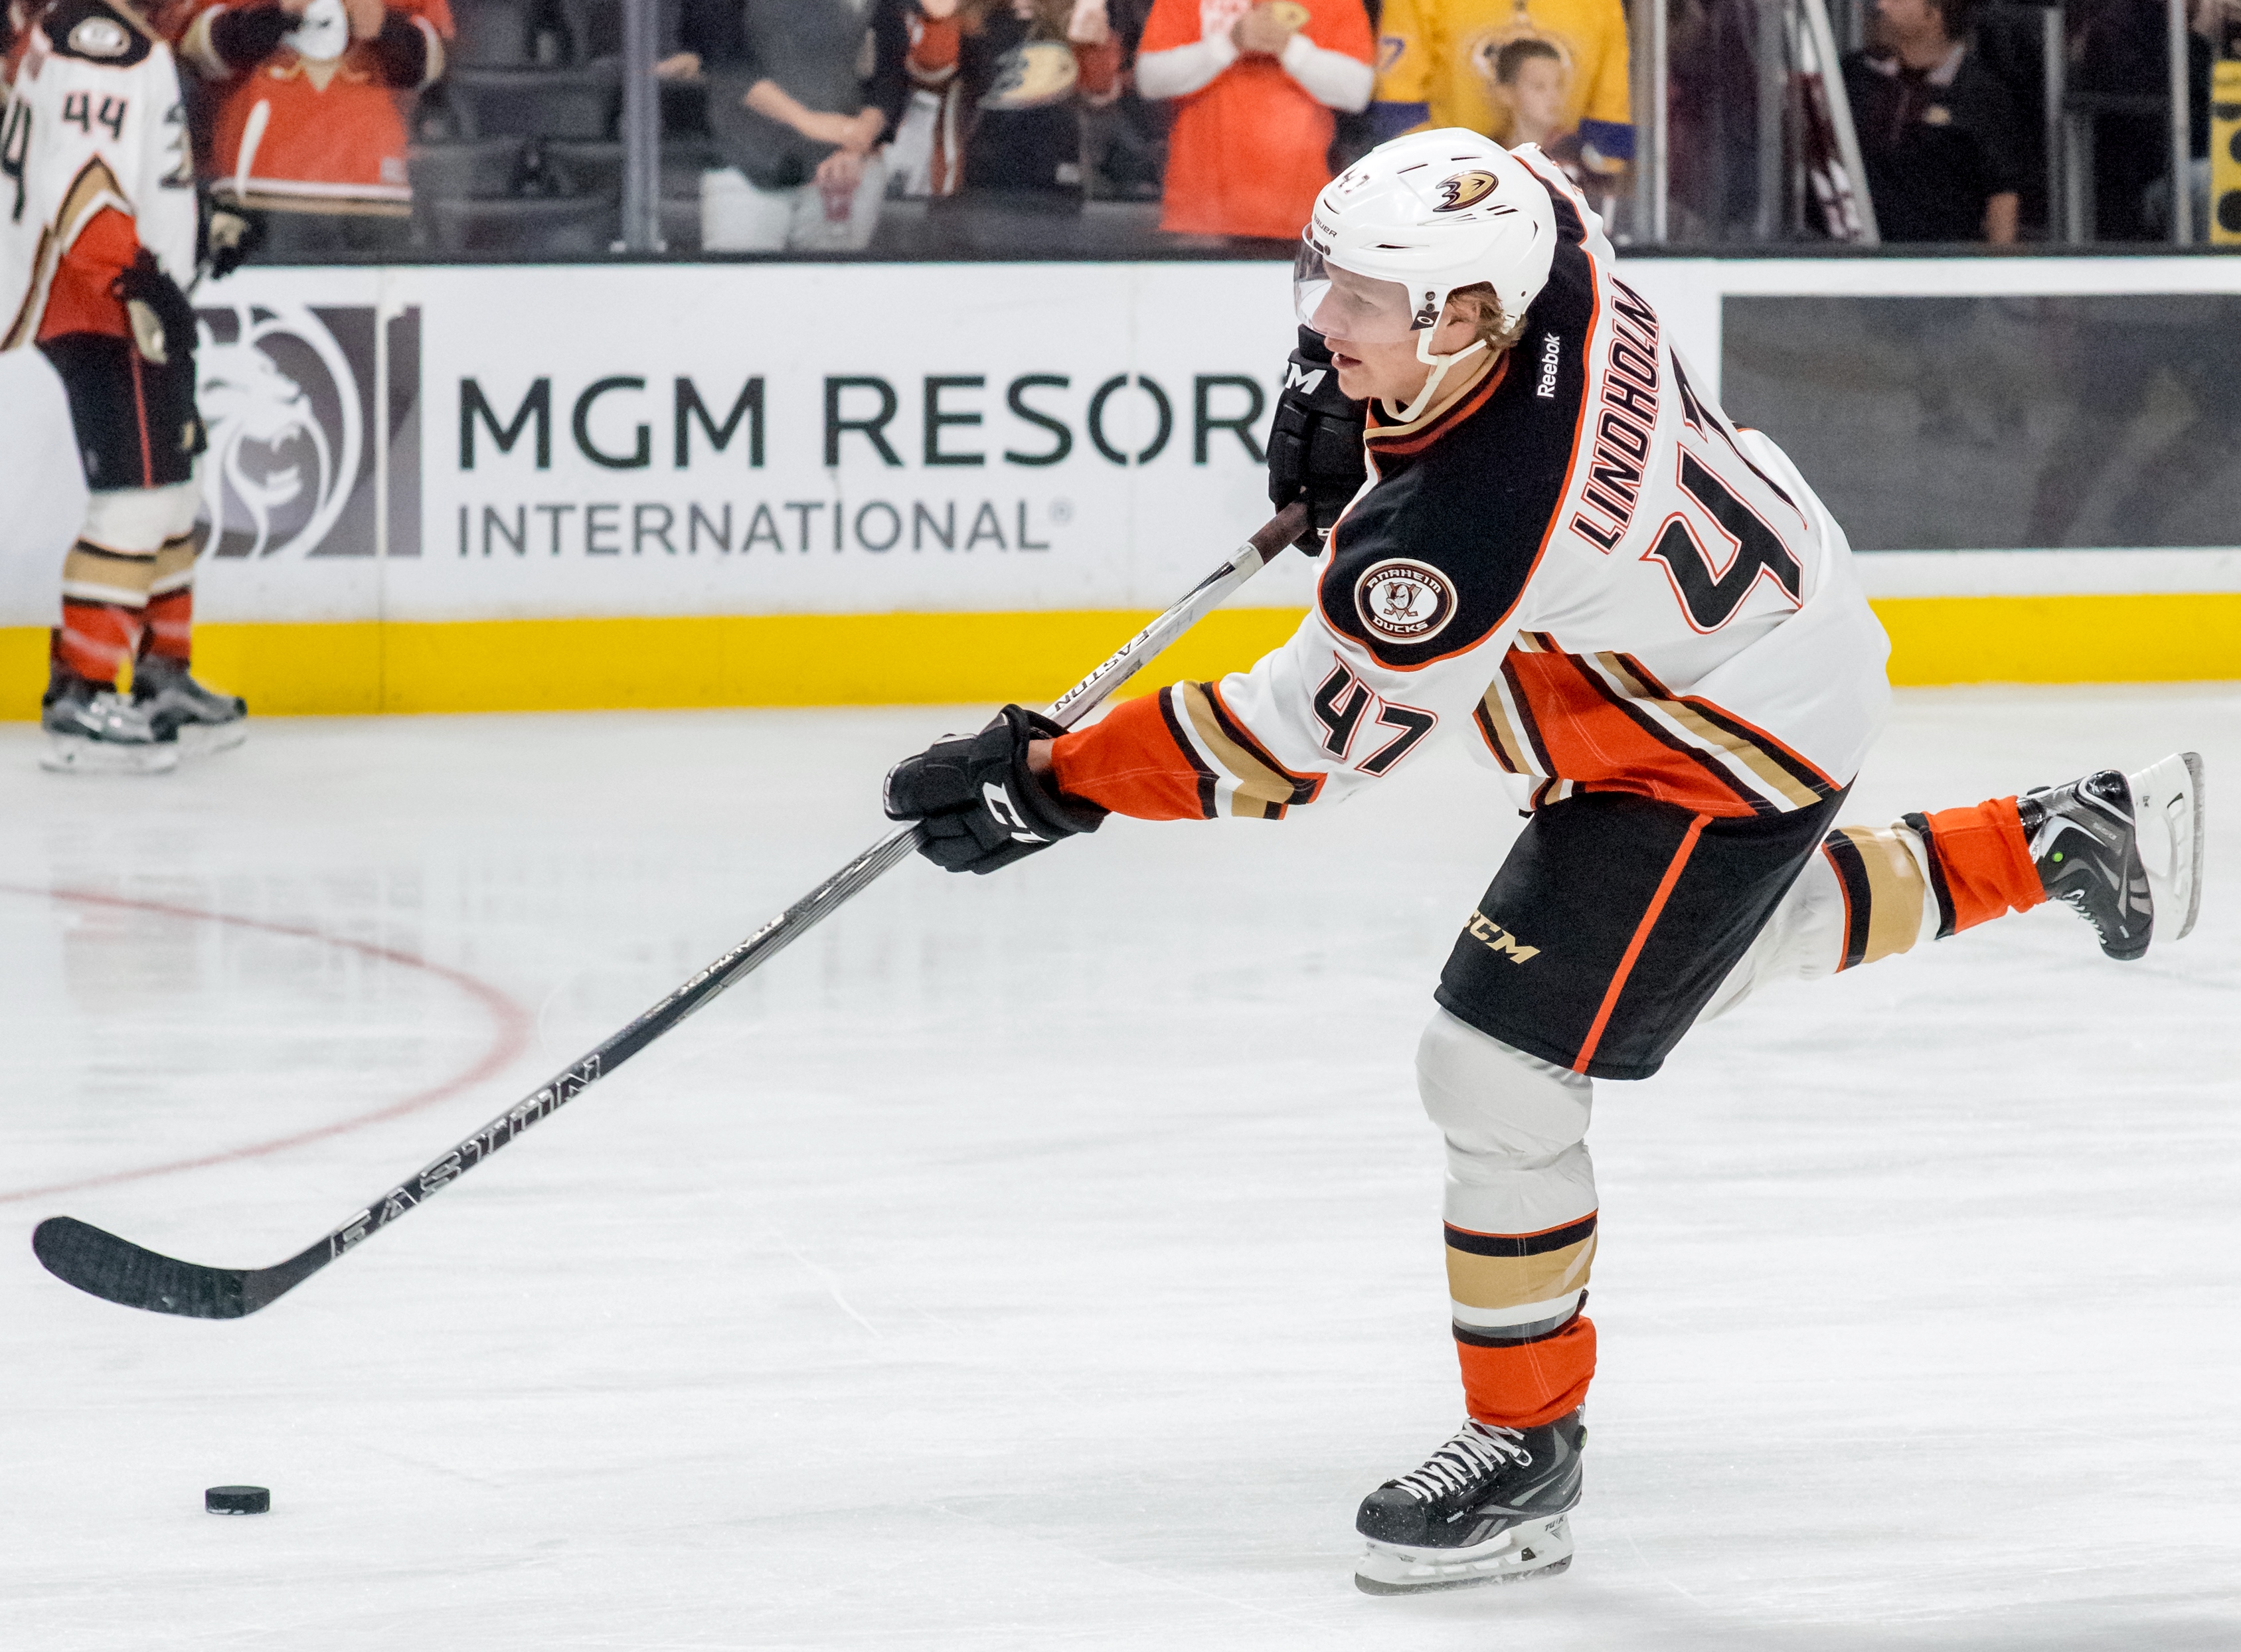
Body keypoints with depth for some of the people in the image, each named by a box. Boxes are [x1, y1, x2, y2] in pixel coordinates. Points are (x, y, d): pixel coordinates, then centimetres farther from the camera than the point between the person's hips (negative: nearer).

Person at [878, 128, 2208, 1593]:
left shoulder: (1469, 524, -39)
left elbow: (1306, 738, -30)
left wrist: (1052, 784, -25)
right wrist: (1338, 401, 5)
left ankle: (1525, 1453, 6)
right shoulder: (1535, 229, -18)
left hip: (1717, 745, -10)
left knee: (1498, 1071, -8)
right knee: (1742, 935, 36)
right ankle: (2058, 844, 49)